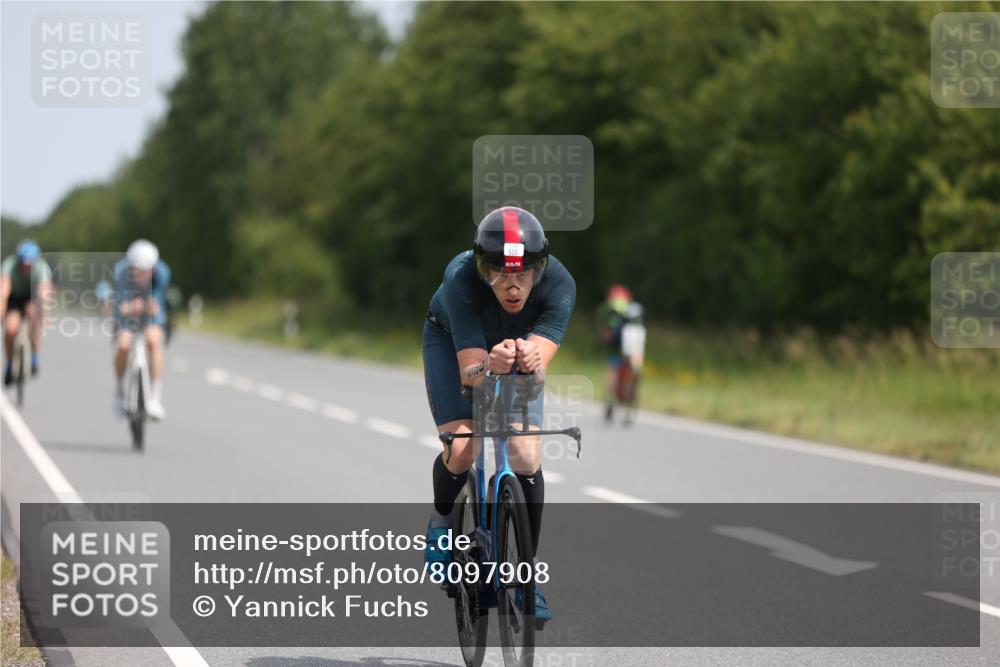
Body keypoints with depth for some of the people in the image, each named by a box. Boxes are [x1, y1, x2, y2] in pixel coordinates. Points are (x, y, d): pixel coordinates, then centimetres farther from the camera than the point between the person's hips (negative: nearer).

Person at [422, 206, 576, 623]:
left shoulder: (559, 285, -36)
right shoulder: (461, 280, -40)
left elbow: (540, 362, -44)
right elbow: (469, 371, -42)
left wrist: (530, 361, -67)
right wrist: (490, 365, -65)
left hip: (519, 346, 2)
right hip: (454, 340, -2)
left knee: (527, 458, -15)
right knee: (461, 452, -20)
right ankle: (442, 519, 13)